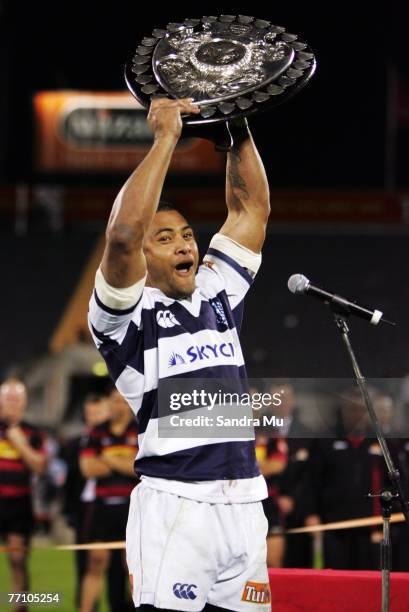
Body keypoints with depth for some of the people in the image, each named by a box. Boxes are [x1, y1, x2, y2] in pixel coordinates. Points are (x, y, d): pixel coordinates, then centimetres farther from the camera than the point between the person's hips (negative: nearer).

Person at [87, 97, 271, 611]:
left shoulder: (216, 294, 19)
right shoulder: (128, 313, 1)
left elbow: (251, 209, 21)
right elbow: (123, 235, -17)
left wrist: (239, 128, 12)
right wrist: (165, 138, -11)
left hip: (243, 504, 6)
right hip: (174, 505, -6)